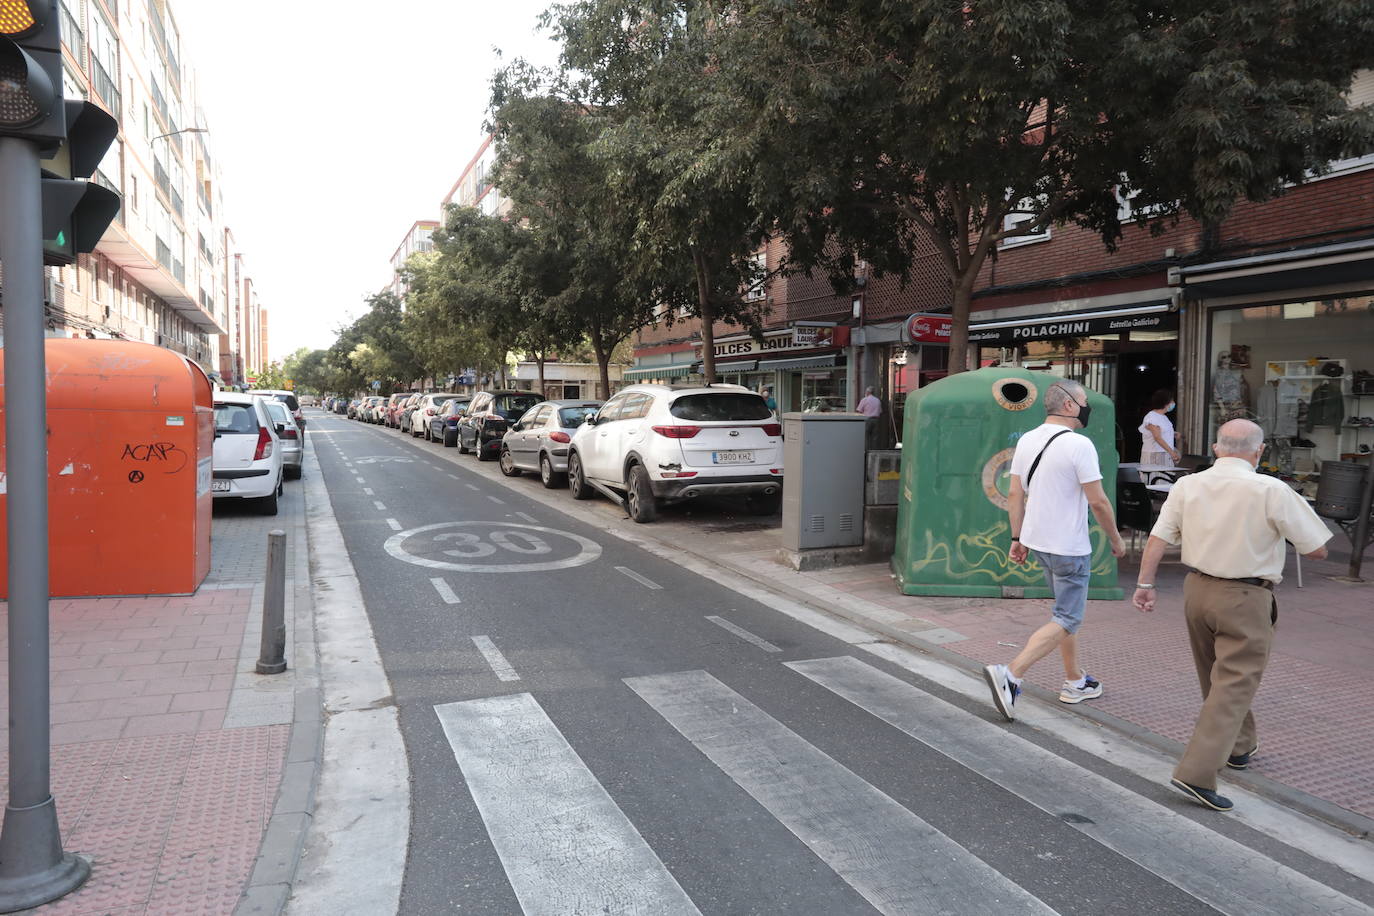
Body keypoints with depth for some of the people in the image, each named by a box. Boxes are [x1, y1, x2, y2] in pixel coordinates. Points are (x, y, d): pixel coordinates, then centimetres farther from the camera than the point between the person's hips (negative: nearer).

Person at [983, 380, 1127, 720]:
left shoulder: (1026, 441, 4)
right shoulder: (1079, 445, -17)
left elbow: (1015, 495, 7)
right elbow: (1098, 502, -15)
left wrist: (1017, 539, 13)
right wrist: (1116, 539, -1)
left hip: (1038, 541, 8)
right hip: (1070, 548, -8)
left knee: (1069, 610, 21)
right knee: (1066, 621, -2)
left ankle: (1074, 682, 29)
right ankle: (1010, 674, -14)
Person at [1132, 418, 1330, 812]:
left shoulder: (1187, 485, -1)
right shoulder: (1271, 491, -13)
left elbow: (1157, 538, -2)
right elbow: (1317, 549, -7)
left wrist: (1145, 583, 5)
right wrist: (1282, 527, 10)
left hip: (1197, 590, 6)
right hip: (1245, 599, -5)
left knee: (1216, 678, 22)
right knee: (1234, 686, -2)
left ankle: (1238, 747, 43)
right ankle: (1196, 773, -10)